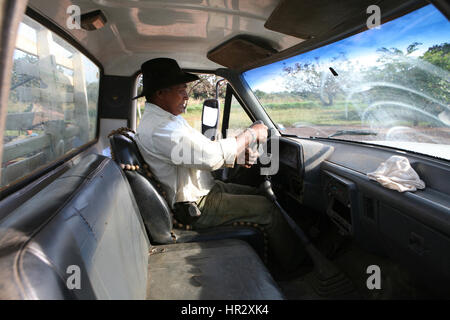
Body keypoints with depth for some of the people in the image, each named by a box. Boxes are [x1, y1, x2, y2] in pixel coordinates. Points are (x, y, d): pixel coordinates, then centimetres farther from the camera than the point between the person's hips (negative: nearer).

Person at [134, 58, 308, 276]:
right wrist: (250, 134, -16)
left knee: (257, 194, 15)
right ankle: (294, 264, 14)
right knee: (267, 209, -7)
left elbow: (202, 151, 12)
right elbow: (212, 156, -30)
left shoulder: (165, 119, 9)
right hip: (196, 207, -10)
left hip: (203, 189, 10)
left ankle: (275, 254, 27)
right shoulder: (158, 128, -25)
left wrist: (238, 155, -2)